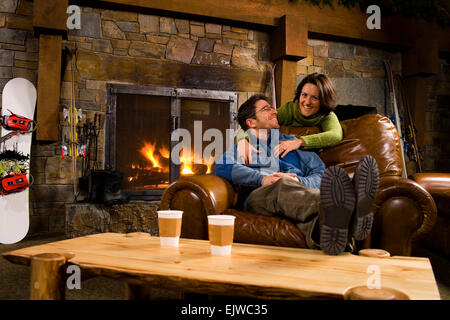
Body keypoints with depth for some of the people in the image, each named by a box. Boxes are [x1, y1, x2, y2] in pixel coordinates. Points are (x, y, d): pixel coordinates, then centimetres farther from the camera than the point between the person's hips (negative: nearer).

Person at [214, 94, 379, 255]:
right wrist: (262, 178, -14)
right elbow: (222, 168, 0)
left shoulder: (291, 141, 32)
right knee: (283, 184, -38)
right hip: (260, 197, -2)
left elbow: (320, 174, 18)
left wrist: (298, 181, -6)